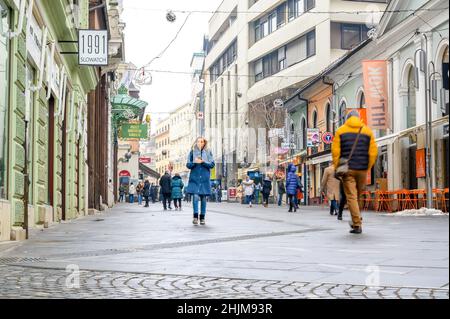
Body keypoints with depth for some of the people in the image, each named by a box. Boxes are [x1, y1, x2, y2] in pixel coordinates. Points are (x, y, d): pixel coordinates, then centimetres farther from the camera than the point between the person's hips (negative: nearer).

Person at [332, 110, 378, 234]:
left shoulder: (341, 131, 4)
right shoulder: (367, 131, 8)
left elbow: (335, 151, -4)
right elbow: (373, 152, 3)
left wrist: (336, 167, 2)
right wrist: (368, 168, 9)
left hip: (347, 168, -2)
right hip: (362, 169, 2)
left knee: (351, 196, -3)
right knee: (359, 195, 18)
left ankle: (357, 225, -9)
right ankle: (356, 220, 25)